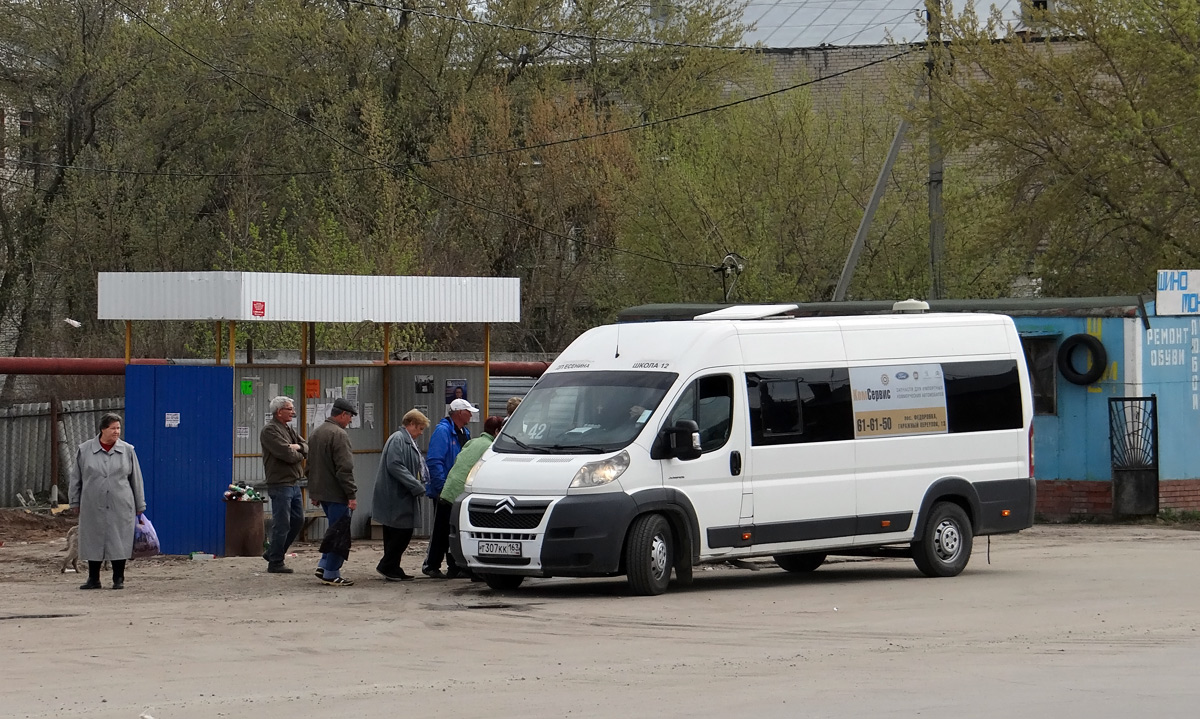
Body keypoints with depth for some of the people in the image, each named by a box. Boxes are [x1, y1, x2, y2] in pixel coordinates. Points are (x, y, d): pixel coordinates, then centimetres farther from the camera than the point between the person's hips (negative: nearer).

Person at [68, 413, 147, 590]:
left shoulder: (127, 451, 5)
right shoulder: (84, 450, 4)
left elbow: (136, 480, 9)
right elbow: (76, 478, 10)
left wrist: (140, 506, 10)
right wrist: (75, 502, 9)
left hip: (121, 508, 0)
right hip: (93, 507, 0)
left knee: (119, 542, 0)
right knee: (93, 542, 4)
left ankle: (118, 579, 11)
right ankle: (93, 579, 14)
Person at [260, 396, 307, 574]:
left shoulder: (288, 429, 18)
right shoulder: (270, 430, -12)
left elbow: (307, 447, 13)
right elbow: (286, 454, -22)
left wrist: (297, 447, -9)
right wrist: (299, 454, -2)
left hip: (293, 483, 10)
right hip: (280, 484, -10)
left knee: (297, 521, 14)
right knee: (281, 524, -5)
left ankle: (273, 553, 25)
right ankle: (275, 562, 3)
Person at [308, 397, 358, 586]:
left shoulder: (316, 433, 15)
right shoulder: (339, 435, -15)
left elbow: (310, 465, 22)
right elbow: (345, 468, -20)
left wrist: (313, 492, 26)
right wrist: (351, 495, -18)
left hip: (320, 492, 9)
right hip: (336, 493, -9)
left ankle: (323, 565, 16)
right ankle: (331, 573, -1)